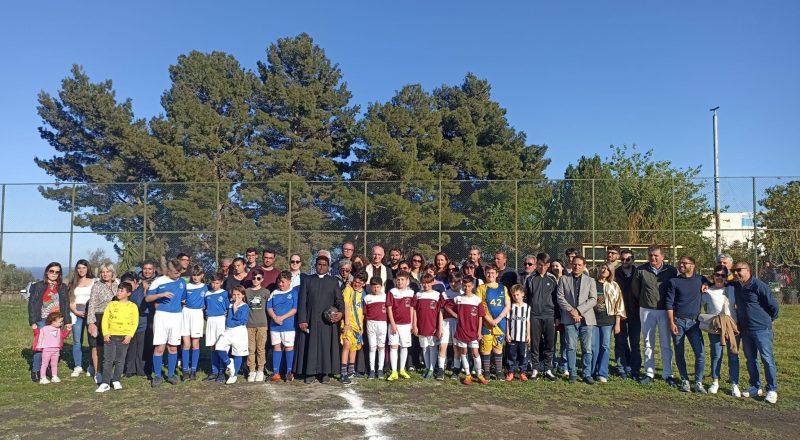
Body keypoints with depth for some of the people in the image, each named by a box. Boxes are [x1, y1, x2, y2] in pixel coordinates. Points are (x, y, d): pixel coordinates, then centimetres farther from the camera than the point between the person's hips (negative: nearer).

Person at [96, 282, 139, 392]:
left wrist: (129, 335, -10)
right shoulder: (111, 304, 7)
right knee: (108, 360, -1)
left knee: (120, 360, 6)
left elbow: (135, 322, 0)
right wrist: (105, 333, -8)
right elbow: (105, 319, 4)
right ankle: (105, 383, 3)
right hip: (110, 336, 1)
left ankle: (116, 381, 18)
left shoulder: (132, 306, 2)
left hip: (124, 337, -1)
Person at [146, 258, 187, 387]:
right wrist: (161, 294, -15)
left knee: (173, 347, 9)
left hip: (176, 317, 3)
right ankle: (157, 376, 6)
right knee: (159, 347, -4)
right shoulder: (158, 281, -3)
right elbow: (147, 298, -3)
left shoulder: (182, 282, 8)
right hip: (161, 316, -3)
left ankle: (171, 374, 19)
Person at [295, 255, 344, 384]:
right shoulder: (308, 280, 6)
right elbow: (302, 301, 2)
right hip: (310, 320, 0)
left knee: (326, 346, 3)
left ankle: (326, 372, 11)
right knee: (310, 346, 2)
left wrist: (340, 313, -16)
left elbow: (339, 300, 4)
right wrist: (302, 320, -6)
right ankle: (310, 372, 11)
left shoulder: (333, 282, 7)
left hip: (328, 321, 0)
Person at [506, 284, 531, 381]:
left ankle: (522, 372, 16)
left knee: (522, 354, 6)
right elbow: (508, 321, 3)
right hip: (512, 336, 0)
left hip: (523, 336, 1)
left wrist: (528, 335, 4)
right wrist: (507, 334, -2)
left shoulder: (527, 307, 3)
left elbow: (528, 322, 6)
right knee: (512, 354, 5)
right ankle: (511, 372, 13)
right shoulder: (511, 306, 1)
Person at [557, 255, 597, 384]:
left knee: (587, 348, 2)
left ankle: (587, 374, 10)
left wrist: (578, 310, -11)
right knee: (571, 347, 2)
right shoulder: (564, 279, 8)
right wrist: (571, 310, -11)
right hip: (569, 318, 0)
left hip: (586, 318, 0)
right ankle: (572, 374, 10)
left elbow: (593, 299, 0)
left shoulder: (590, 280, 9)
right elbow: (560, 298, 1)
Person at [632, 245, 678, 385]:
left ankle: (667, 374, 12)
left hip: (665, 311, -1)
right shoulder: (641, 270, -3)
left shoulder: (671, 271, -4)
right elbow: (635, 289, 9)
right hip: (646, 311, 1)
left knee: (666, 344, 4)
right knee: (648, 344, 8)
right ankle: (649, 373, 16)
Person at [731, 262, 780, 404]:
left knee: (767, 359, -1)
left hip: (761, 328, -7)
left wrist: (769, 319, 5)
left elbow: (773, 306, -8)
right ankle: (755, 387, 23)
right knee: (750, 359, 13)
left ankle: (772, 390, 6)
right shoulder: (735, 286, 5)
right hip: (745, 329, 7)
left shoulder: (759, 285, -15)